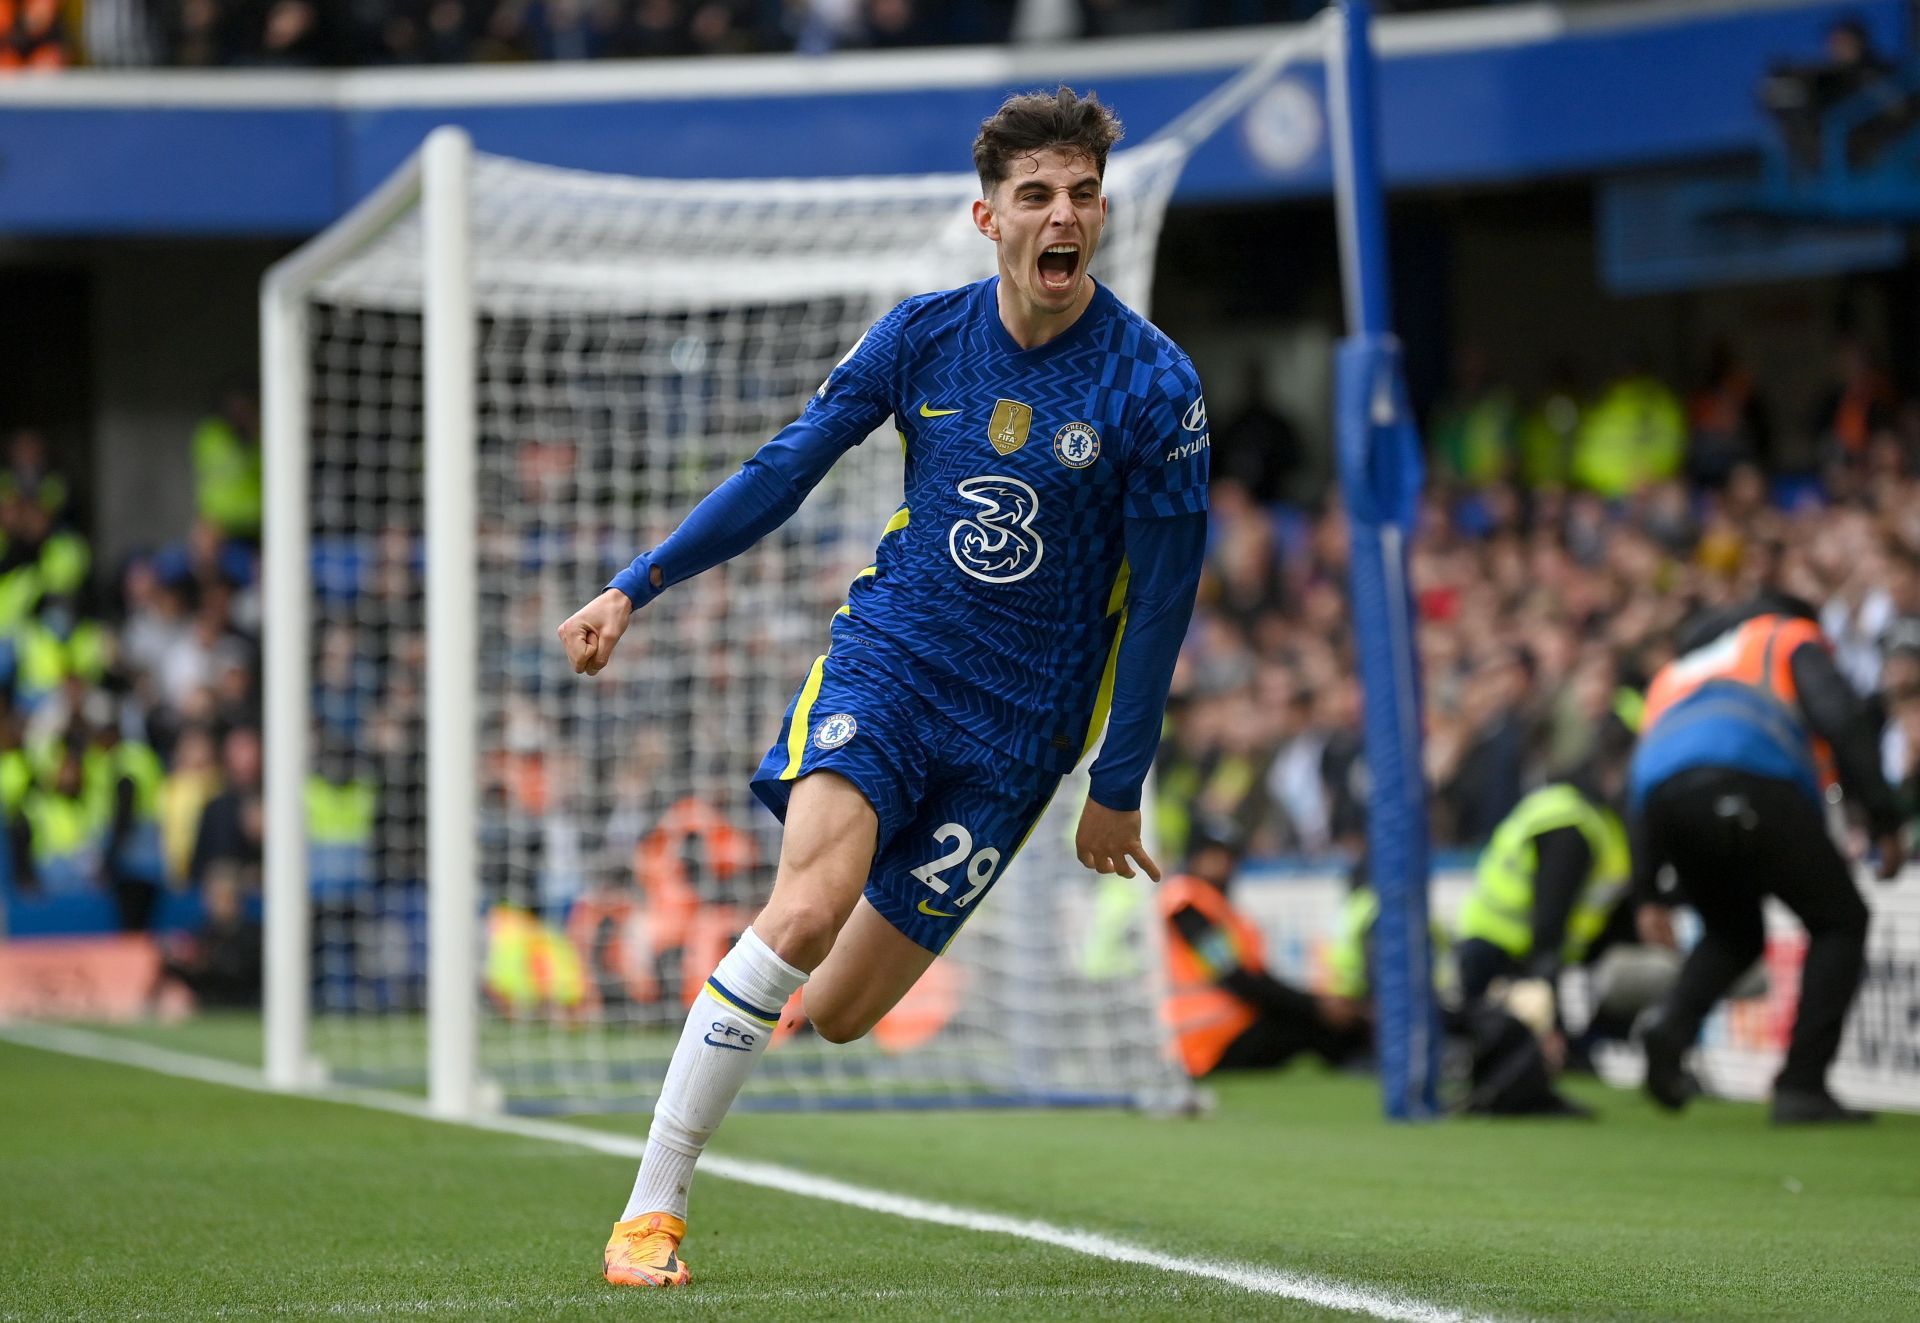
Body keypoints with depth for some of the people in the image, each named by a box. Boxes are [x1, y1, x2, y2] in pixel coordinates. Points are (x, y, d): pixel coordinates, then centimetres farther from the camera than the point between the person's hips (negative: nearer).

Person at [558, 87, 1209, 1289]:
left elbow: (1163, 593, -3)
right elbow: (786, 470, 8)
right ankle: (653, 1207, -20)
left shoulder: (1156, 387, -9)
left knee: (840, 1012, -2)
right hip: (888, 656, 1)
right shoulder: (923, 336, -1)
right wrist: (638, 587, 2)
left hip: (1021, 725, 0)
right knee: (807, 909, -26)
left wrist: (1118, 787, -1)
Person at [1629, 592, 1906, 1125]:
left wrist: (1646, 892, 25)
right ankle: (1801, 1085, -1)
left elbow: (1638, 789, 29)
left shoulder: (1674, 672, 41)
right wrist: (1884, 821, 2)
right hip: (1754, 786, -5)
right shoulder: (1794, 638, 27)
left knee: (1734, 935, 26)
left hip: (1665, 798, 5)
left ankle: (1672, 1021, -5)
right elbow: (1841, 718, 6)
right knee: (1840, 921, 12)